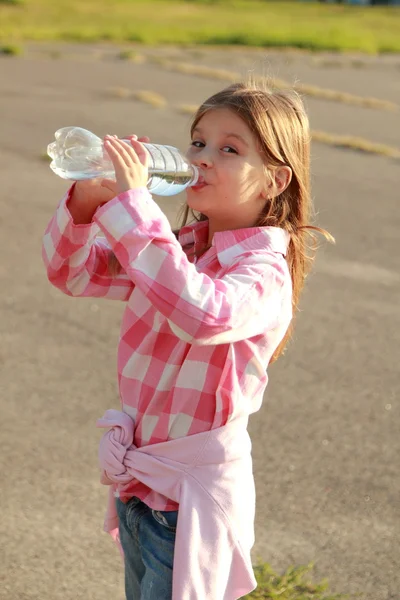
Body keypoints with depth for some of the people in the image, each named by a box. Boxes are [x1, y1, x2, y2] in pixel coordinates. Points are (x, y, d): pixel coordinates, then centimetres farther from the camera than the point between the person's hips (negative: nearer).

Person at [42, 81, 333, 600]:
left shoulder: (264, 271, -19)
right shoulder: (176, 247, 4)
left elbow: (203, 315, -40)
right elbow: (72, 272, 7)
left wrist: (133, 203, -37)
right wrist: (88, 198, -13)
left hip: (192, 494, -7)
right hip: (137, 480, 7)